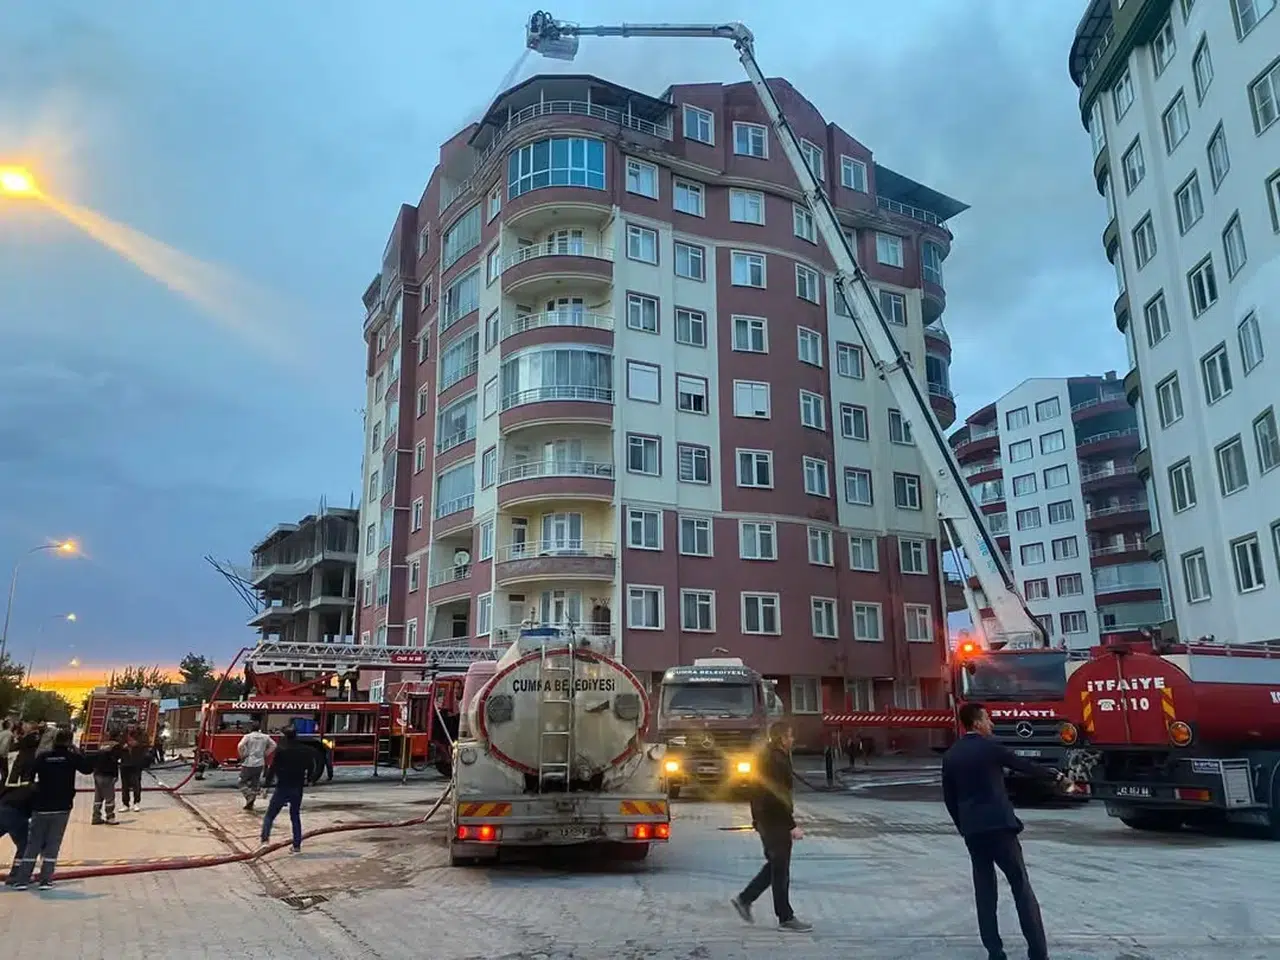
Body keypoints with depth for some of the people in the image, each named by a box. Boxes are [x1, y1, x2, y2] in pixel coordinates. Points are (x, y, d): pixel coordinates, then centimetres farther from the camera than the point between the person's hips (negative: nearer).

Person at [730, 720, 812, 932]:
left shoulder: (767, 756, 12)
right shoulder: (775, 760, -20)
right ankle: (786, 918, 10)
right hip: (775, 821, -10)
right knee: (780, 869, 0)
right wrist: (792, 826, -21)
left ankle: (744, 899, 21)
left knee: (775, 865, 18)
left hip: (766, 819, 10)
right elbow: (778, 797, -23)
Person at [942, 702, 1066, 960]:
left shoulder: (950, 755, 7)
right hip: (999, 825, -4)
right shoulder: (991, 747, -7)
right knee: (1021, 887, 2)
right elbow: (1025, 766, 6)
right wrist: (1056, 775, 22)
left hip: (972, 830, 4)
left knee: (984, 891, 9)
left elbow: (949, 798, 10)